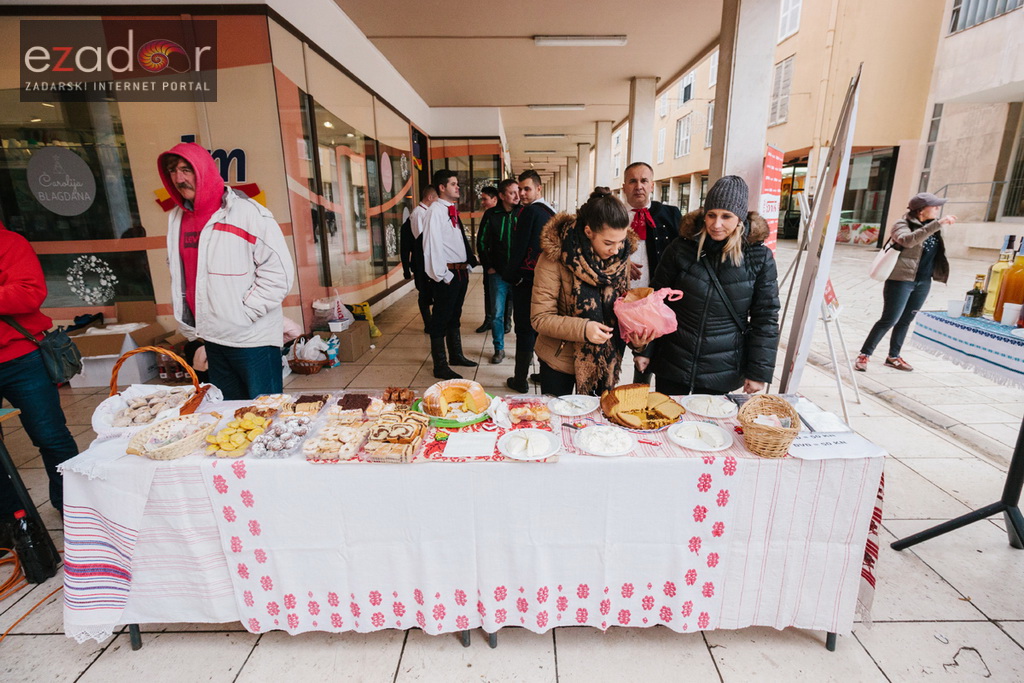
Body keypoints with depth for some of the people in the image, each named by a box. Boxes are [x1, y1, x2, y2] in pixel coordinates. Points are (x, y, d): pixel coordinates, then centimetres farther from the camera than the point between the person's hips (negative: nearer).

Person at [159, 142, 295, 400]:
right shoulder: (177, 218, 10)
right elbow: (178, 274, 19)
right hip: (212, 338, 7)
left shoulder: (247, 213, -12)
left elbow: (279, 272, -16)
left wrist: (244, 314, -15)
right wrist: (187, 324, 11)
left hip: (253, 338, -7)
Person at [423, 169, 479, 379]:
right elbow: (431, 245, -18)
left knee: (454, 316, 19)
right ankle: (440, 366, 8)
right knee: (441, 320, 0)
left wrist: (469, 265, 12)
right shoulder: (435, 211, -12)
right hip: (447, 274, -9)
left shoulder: (452, 210, 15)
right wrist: (443, 275, -20)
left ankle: (456, 355, 34)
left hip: (461, 271, 9)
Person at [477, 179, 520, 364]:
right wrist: (488, 266, 2)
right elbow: (481, 242, 8)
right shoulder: (491, 215, 2)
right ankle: (499, 349, 19)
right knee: (497, 312, 4)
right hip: (498, 272, 1)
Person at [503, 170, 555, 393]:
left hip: (527, 279, -8)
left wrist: (509, 275, -4)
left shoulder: (530, 211, -12)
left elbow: (519, 248, -15)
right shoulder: (551, 212, 13)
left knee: (524, 330, -2)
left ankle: (520, 380, 6)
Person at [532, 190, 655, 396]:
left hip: (605, 361, 4)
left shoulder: (620, 256, -5)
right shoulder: (555, 256, -20)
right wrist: (583, 329, -34)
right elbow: (540, 318, -20)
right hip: (560, 362, -4)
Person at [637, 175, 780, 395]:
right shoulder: (681, 248, -6)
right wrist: (644, 349, -1)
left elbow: (765, 318, -1)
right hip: (672, 363, 0)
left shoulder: (760, 258, -5)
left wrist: (759, 370, -3)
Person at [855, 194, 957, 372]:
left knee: (906, 320, 12)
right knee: (889, 319, -9)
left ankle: (893, 356, 22)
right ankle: (864, 355, -2)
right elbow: (908, 240, -35)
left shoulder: (932, 225, 11)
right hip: (901, 279, -7)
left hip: (923, 282, 7)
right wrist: (938, 224, -36)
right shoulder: (903, 224, -11)